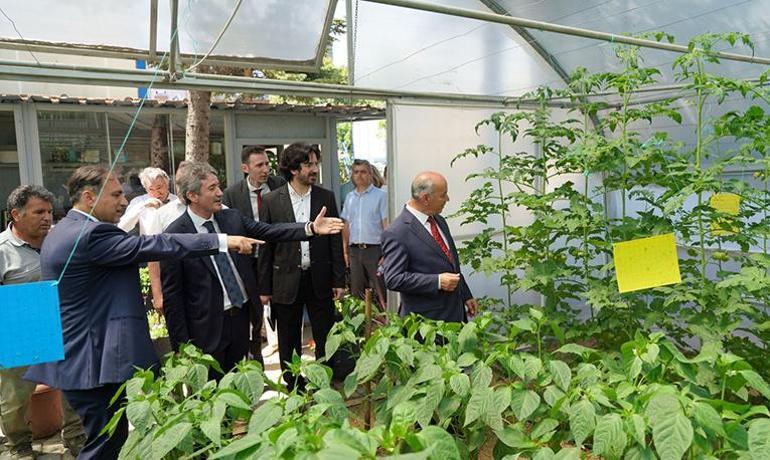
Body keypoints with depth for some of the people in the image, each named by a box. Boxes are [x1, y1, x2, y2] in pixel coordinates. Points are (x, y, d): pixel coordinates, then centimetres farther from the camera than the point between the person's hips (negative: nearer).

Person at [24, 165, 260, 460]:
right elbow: (155, 246, -26)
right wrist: (223, 241, -26)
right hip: (93, 362, -11)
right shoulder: (91, 234, -20)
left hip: (71, 358, 11)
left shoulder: (62, 232, 13)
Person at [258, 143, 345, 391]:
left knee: (326, 339, 9)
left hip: (320, 280, 1)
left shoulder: (326, 198, 1)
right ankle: (293, 389, 28)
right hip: (287, 281, -1)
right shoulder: (271, 201, -4)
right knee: (288, 344, 11)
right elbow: (266, 247, -1)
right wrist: (264, 288, -1)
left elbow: (335, 241, 4)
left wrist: (339, 280, 1)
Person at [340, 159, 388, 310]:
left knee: (378, 292, -2)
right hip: (354, 250, 5)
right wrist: (345, 251, 10)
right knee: (356, 292, 10)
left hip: (374, 249, -5)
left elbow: (386, 224, -6)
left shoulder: (380, 196, -2)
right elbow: (346, 226, 16)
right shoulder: (349, 197, 14)